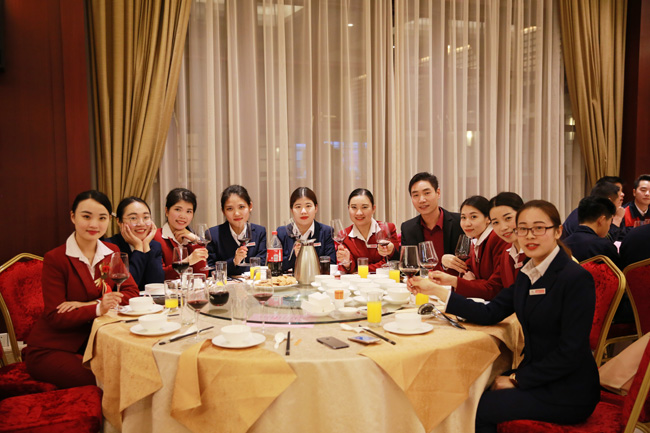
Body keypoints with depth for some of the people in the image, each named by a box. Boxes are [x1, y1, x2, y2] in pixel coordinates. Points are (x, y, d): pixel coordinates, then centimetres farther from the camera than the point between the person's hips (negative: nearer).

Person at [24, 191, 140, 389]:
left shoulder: (112, 252, 5)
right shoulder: (55, 259, -11)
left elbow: (131, 292, -5)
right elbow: (55, 317, -15)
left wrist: (88, 304, -18)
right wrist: (97, 309, -30)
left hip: (92, 342, 5)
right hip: (50, 349, -5)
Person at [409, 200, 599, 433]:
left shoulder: (576, 278, -18)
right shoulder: (528, 274, 7)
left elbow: (570, 352, -20)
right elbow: (490, 314, 3)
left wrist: (516, 379, -14)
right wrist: (435, 289, -1)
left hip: (567, 393, -7)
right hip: (536, 375, 7)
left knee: (477, 408, -12)